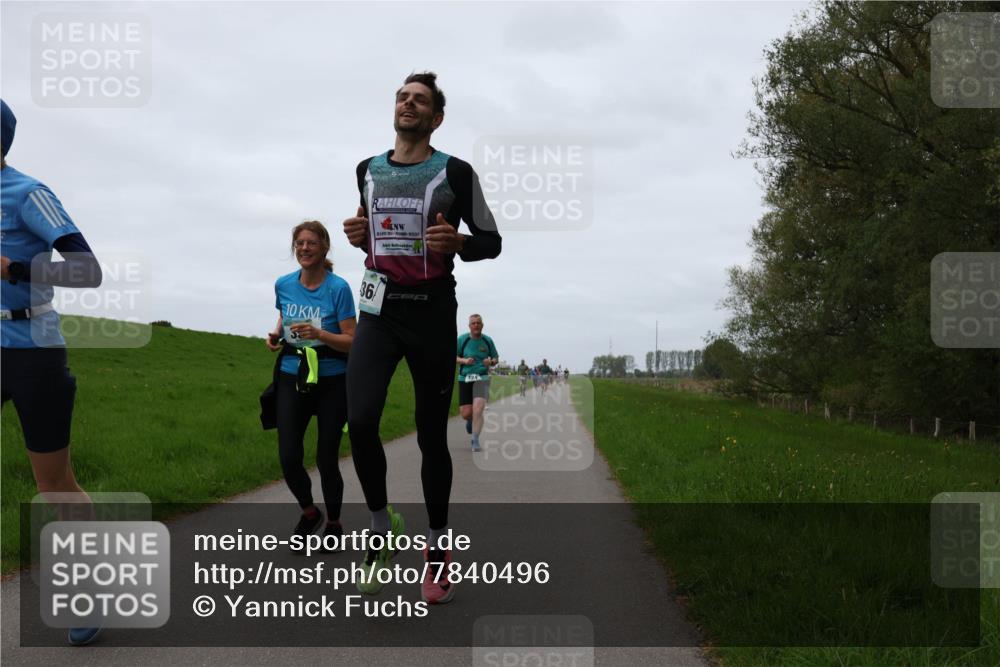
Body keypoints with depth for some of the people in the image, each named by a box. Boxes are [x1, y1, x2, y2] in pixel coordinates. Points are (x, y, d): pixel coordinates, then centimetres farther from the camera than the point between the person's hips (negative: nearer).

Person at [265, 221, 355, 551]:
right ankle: (309, 511, 25)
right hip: (292, 378, 3)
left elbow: (352, 341, -11)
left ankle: (334, 523, 24)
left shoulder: (338, 287, -11)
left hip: (331, 381, -3)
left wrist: (319, 334, -27)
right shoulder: (283, 284, 3)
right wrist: (276, 335, 1)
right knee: (288, 458, -4)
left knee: (326, 459, 1)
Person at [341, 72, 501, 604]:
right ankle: (382, 529, 7)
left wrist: (458, 243, -18)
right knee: (359, 420, -16)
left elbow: (491, 240, 3)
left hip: (432, 311, -3)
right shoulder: (368, 171, 11)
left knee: (431, 436, 3)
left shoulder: (455, 173, -2)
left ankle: (437, 547, 21)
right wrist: (358, 236, 2)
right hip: (378, 310, 3)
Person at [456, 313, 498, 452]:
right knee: (466, 413, 0)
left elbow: (496, 358, 13)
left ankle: (475, 440, -5)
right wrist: (464, 360, -14)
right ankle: (470, 420, 39)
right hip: (465, 378, 1)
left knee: (478, 410, -18)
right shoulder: (462, 339, -1)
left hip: (482, 379, 0)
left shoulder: (488, 341, 2)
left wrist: (491, 362, -10)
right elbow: (453, 356, 5)